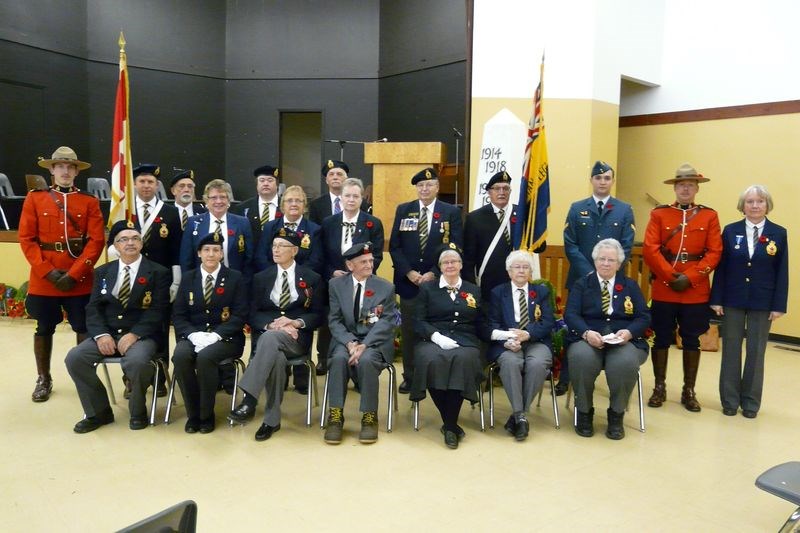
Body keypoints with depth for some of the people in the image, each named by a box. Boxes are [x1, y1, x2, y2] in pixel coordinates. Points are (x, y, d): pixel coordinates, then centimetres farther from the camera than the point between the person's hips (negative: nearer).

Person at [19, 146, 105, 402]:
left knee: (84, 329, 5)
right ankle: (43, 380, 25)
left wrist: (74, 274, -13)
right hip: (42, 280, 1)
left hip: (80, 281, -1)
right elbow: (27, 239, -1)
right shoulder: (34, 199, 4)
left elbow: (96, 241, -5)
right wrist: (48, 271, -12)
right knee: (44, 330, 11)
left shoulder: (90, 202, 2)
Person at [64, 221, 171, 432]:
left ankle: (138, 412, -6)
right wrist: (101, 334, -12)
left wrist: (134, 335, -20)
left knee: (137, 361, -35)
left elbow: (157, 311, -8)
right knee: (74, 358, -19)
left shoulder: (158, 273, 1)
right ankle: (99, 411, 0)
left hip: (141, 335, -4)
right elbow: (93, 308, 6)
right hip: (107, 334, 5)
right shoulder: (102, 272, 14)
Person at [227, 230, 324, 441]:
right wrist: (272, 324, -15)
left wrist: (296, 322, -15)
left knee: (270, 337, -38)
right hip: (266, 337, 2)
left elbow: (318, 315, 5)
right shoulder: (261, 278, 16)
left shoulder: (312, 278, 10)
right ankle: (272, 419, -26)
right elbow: (253, 315, 7)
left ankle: (249, 400, -43)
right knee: (277, 358, -35)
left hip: (297, 338, -2)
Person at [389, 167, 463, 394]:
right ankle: (410, 377, 18)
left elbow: (455, 248, -4)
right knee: (409, 331, 7)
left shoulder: (451, 212, 2)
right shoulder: (403, 210, 7)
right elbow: (394, 246, 4)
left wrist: (433, 273, -13)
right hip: (408, 280, 2)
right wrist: (409, 272, -9)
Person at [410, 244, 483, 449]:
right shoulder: (427, 288, 15)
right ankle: (451, 423, -21)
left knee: (463, 359, -35)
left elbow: (480, 324, 16)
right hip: (432, 340, -1)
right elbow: (419, 321, 4)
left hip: (465, 342, 1)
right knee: (431, 360, -36)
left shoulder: (474, 291, 21)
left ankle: (450, 426, -25)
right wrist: (437, 336, -12)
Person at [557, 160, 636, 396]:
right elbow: (570, 245, -2)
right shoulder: (577, 208, 6)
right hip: (581, 278, 0)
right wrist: (589, 273, -12)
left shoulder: (625, 210, 5)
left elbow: (626, 247, -1)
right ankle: (565, 378, 13)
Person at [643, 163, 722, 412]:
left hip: (696, 291, 1)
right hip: (663, 289, 0)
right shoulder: (659, 214, 3)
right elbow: (650, 249, -5)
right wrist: (671, 276, -14)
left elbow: (714, 253, -2)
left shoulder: (710, 216, 5)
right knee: (661, 339, 6)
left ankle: (689, 391, 20)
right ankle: (660, 387, 19)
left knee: (692, 341, 8)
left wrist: (689, 278, -13)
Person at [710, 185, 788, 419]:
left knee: (756, 352, 8)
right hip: (733, 300, 0)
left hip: (762, 302, 0)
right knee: (731, 350, 7)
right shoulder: (730, 231, 1)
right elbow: (721, 267, 0)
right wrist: (716, 299, -5)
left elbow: (782, 273, 0)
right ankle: (730, 400, 18)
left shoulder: (779, 233, 1)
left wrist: (779, 305, -5)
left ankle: (751, 402, 20)